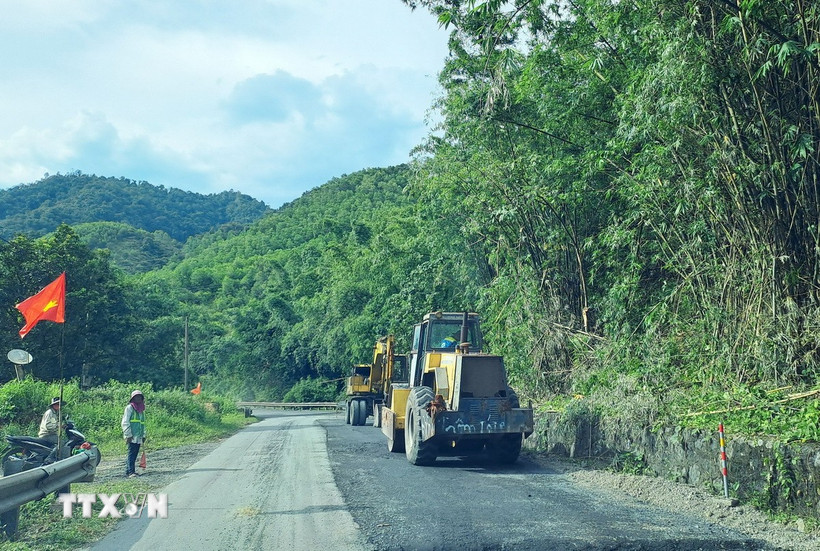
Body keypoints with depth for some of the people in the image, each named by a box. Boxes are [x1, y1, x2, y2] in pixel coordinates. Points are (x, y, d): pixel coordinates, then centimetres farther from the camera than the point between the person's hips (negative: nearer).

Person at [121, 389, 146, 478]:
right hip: (132, 437, -7)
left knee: (134, 454, 8)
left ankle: (128, 471, 14)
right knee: (132, 454, -11)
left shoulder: (142, 409, 19)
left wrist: (143, 435, 18)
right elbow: (125, 422, -9)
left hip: (139, 437, 7)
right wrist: (128, 435, -15)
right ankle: (131, 472, -14)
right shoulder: (129, 408, -3)